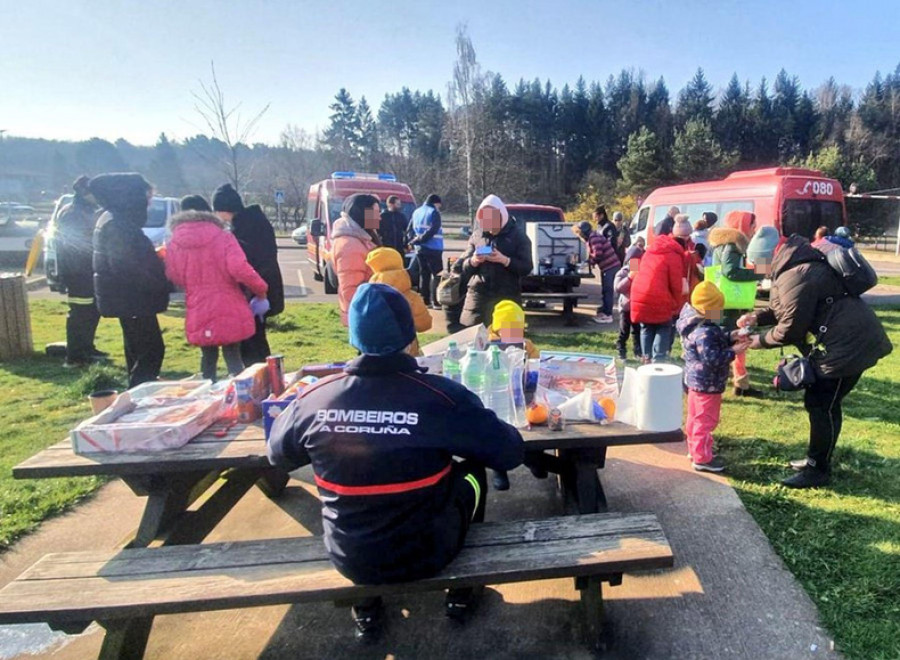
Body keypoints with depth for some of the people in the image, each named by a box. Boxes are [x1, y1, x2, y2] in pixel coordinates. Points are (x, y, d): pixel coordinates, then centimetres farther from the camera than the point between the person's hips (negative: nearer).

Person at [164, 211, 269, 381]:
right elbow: (239, 269, -18)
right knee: (233, 358, 10)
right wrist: (261, 290, -6)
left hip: (199, 314, 2)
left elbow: (173, 278, 12)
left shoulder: (173, 245, 5)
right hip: (230, 312, -2)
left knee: (208, 358, 18)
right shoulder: (223, 237, -3)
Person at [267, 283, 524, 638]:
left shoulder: (313, 399, -16)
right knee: (473, 469, 22)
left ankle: (366, 607, 39)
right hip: (427, 553, -1)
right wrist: (470, 425, 7)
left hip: (349, 559, 2)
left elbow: (278, 455, 4)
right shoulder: (443, 395, -24)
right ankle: (460, 591, 37)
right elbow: (511, 452, -12)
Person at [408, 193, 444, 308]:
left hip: (419, 249, 7)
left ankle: (425, 300, 14)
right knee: (437, 274, -2)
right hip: (433, 248, -7)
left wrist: (412, 241, 5)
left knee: (424, 274, 12)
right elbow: (433, 230, -19)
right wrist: (420, 240, -14)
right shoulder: (434, 212, -8)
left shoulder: (416, 212, 14)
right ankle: (435, 301, -8)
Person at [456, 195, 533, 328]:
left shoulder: (518, 236, 2)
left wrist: (505, 260, -20)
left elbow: (527, 268, -4)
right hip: (478, 295, 3)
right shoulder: (477, 235, 10)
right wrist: (473, 261, -12)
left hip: (506, 297, -3)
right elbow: (461, 266, 11)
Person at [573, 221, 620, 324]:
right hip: (607, 267, 11)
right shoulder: (591, 238, 17)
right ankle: (604, 312, 24)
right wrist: (588, 261, 5)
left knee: (608, 291, -8)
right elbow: (594, 254, 20)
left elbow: (598, 254, -23)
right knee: (605, 291, 16)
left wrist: (589, 261, -9)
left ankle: (608, 315, -6)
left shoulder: (594, 238, -15)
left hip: (611, 266, -11)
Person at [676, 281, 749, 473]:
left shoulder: (700, 325, 6)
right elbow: (712, 358, -30)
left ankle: (695, 449, 36)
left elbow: (716, 341, 17)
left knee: (696, 417, 21)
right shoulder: (704, 332, -28)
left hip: (698, 381, 11)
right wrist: (733, 351, -23)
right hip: (706, 384, -11)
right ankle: (702, 458, 11)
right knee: (705, 421, 1)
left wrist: (730, 337, 3)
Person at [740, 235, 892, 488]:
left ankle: (818, 470, 9)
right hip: (844, 341, 11)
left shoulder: (794, 277, -22)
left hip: (846, 344, -11)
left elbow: (791, 329, -20)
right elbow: (786, 310, 20)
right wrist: (757, 317, 6)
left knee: (822, 405, -3)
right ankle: (817, 458, 30)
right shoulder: (799, 268, 13)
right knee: (818, 401, 17)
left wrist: (760, 340, -4)